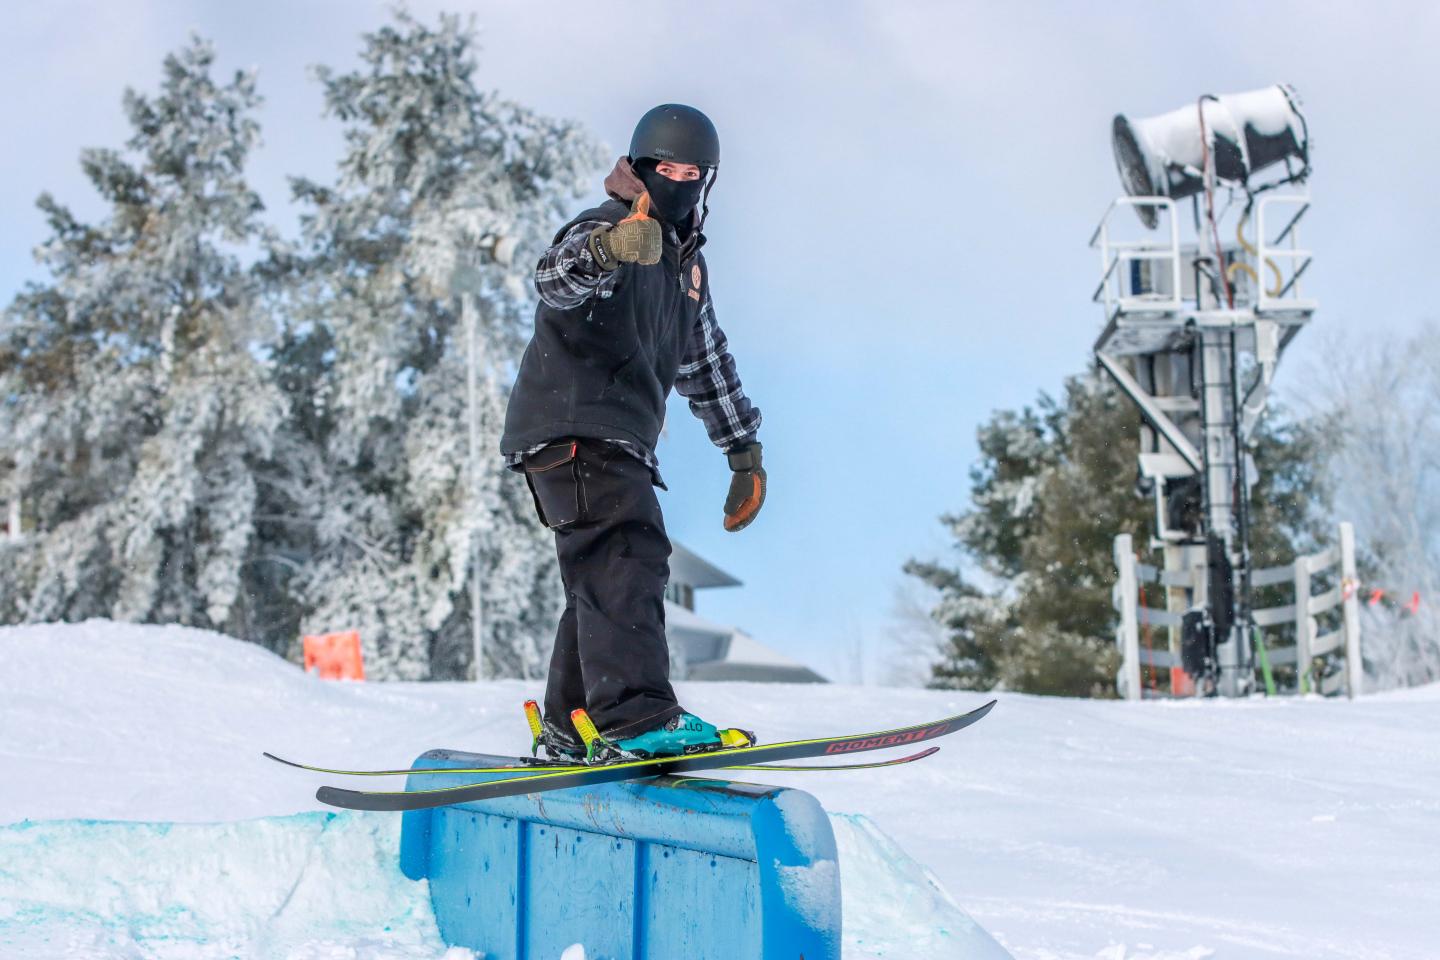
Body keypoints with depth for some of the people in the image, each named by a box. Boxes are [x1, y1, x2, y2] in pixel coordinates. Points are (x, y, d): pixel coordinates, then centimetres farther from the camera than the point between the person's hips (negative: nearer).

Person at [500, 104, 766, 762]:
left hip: (619, 442, 10)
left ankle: (568, 727, 21)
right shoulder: (607, 231, -5)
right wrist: (607, 249, -52)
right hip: (573, 430, -10)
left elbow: (706, 362, 33)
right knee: (630, 554, -24)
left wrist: (744, 451, 31)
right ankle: (638, 718, -36)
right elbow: (555, 279, -29)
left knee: (607, 579, 12)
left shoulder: (686, 262, 23)